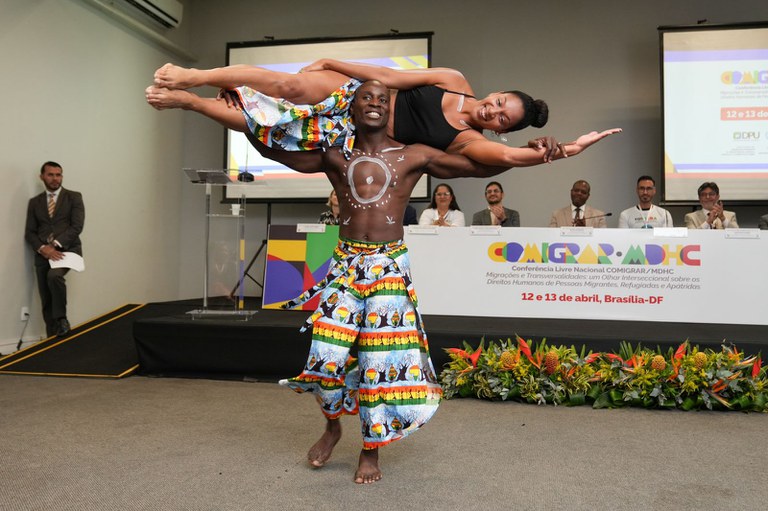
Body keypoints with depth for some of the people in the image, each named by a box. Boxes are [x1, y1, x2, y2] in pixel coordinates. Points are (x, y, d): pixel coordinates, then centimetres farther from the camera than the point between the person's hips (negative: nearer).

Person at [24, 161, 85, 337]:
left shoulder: (74, 197, 5)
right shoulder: (34, 202, 15)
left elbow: (77, 227, -6)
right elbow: (29, 232, 9)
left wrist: (55, 244, -16)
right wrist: (42, 248, -11)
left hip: (67, 249, -3)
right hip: (43, 253, 4)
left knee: (54, 275, -33)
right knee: (46, 301, 2)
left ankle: (62, 318, -16)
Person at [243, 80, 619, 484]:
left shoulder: (414, 157, 4)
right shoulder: (334, 156, 9)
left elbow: (487, 165, 0)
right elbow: (271, 150, 14)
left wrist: (564, 150, -5)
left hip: (390, 265, -1)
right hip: (346, 262, 1)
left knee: (382, 357, -1)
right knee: (328, 354, -5)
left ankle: (371, 449, 19)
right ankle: (332, 425, 26)